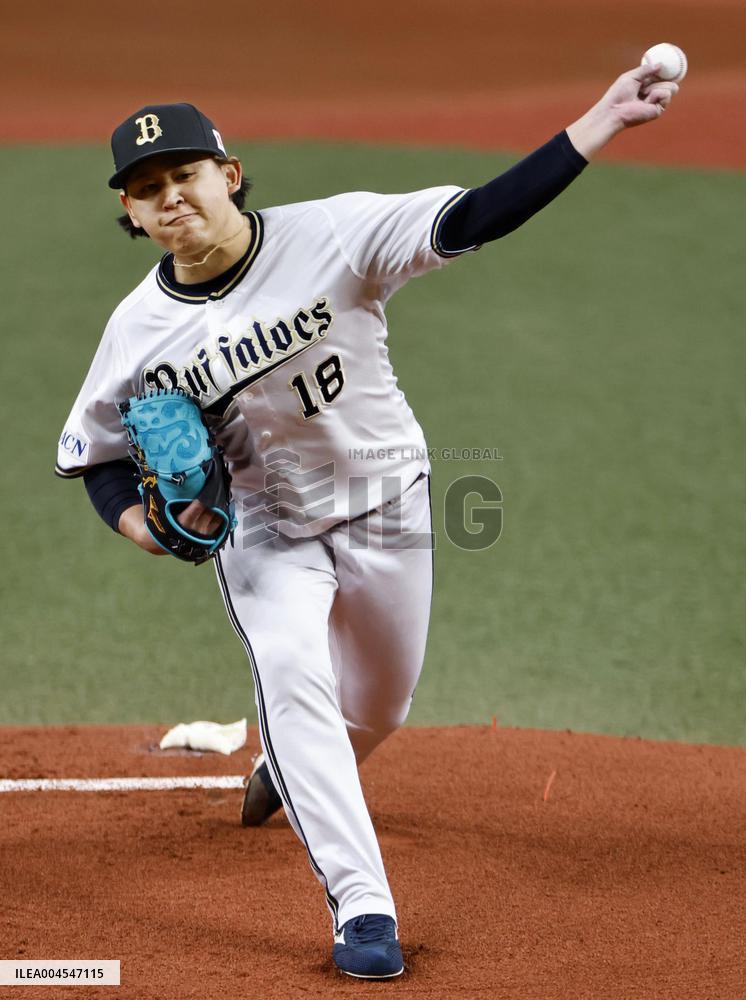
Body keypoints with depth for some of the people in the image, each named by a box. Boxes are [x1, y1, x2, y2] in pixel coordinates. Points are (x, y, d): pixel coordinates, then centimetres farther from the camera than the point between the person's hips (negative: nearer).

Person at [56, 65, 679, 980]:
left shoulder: (330, 236, -23)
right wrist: (142, 525, -22)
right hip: (263, 530, 0)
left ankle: (290, 768, 53)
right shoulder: (140, 329, -15)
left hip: (387, 508, 1)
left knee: (378, 708, 17)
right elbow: (92, 452, -1)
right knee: (290, 674, -25)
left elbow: (474, 219, -31)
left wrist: (598, 124, -42)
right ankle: (362, 905, -22)